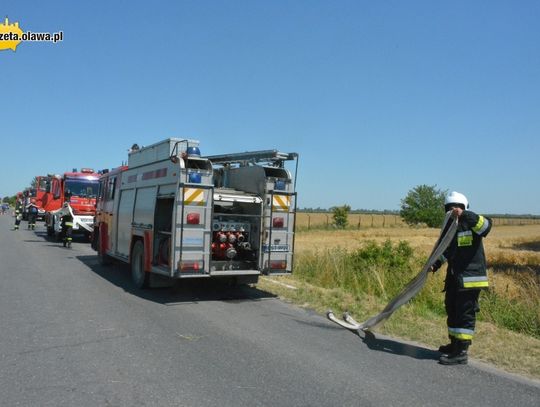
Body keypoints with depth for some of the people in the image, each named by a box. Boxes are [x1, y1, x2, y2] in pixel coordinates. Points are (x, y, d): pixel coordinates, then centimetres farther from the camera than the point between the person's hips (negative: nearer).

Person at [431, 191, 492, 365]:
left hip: (470, 278, -9)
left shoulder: (471, 224, -10)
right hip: (454, 277, 9)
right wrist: (435, 265, 10)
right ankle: (455, 344, 34)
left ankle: (461, 352, 4)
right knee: (452, 310, 18)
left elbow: (486, 225, -33)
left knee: (465, 313, -4)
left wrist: (465, 215, -42)